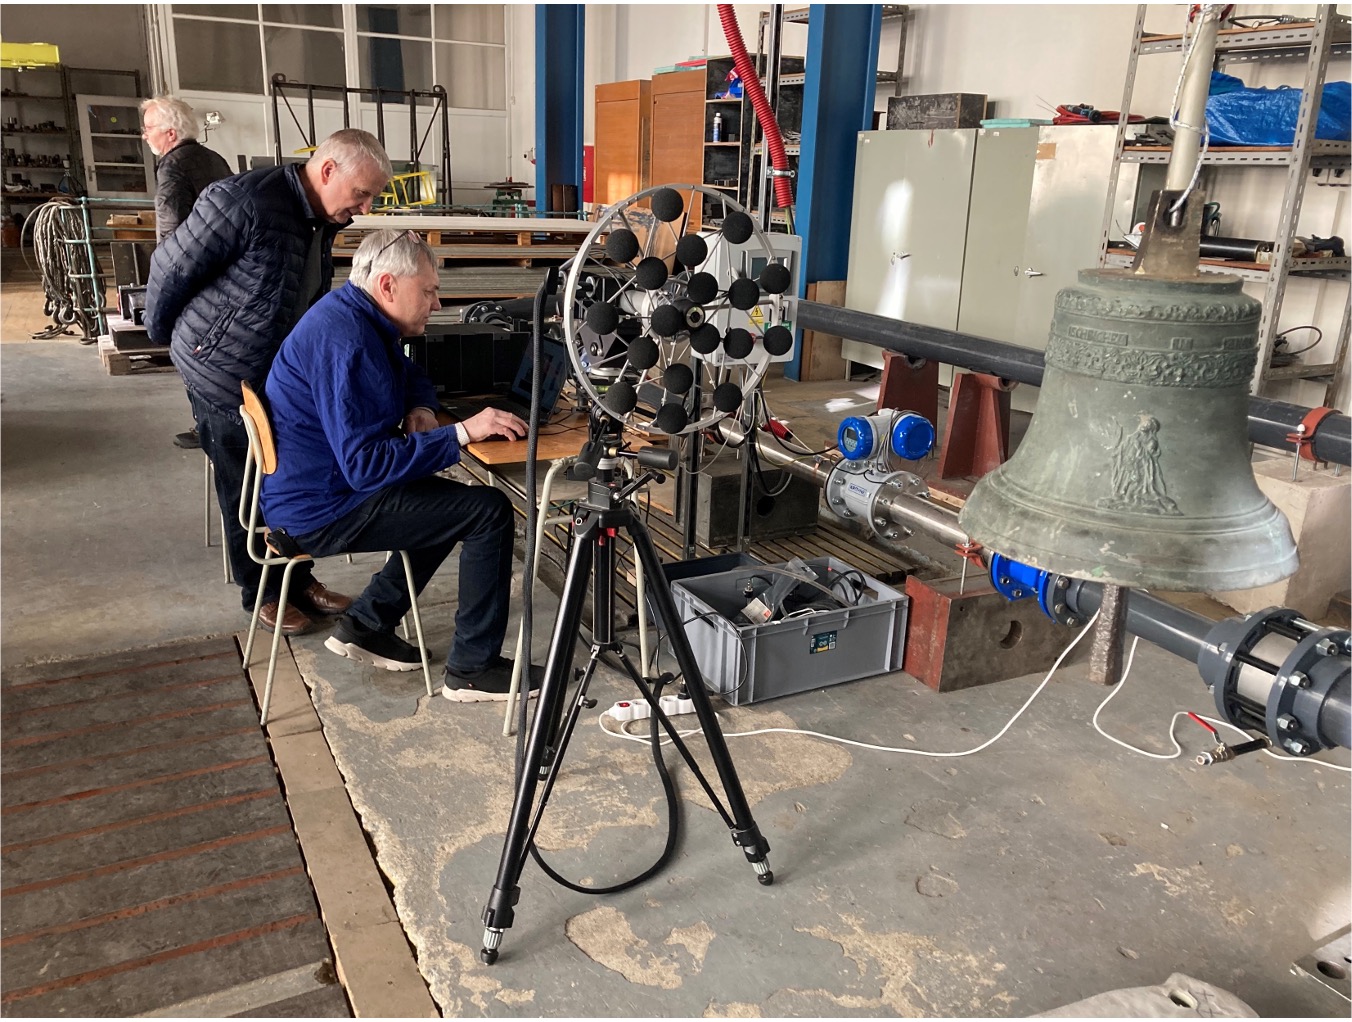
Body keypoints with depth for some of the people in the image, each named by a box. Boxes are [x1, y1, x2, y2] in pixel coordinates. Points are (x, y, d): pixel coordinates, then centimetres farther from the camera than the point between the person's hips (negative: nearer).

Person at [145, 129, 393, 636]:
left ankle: (299, 580, 27)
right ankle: (262, 593, 22)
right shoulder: (244, 203, -25)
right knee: (247, 491, 6)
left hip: (282, 373, 7)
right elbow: (171, 267, -15)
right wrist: (163, 333, -1)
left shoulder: (321, 219, 2)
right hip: (225, 374, -7)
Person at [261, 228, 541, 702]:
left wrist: (420, 408, 0)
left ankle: (365, 624, 22)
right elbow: (365, 463, -31)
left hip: (322, 487, 11)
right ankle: (473, 668, -2)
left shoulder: (353, 317, 7)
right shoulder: (345, 341, -25)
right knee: (490, 511, -12)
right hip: (322, 512, -10)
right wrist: (462, 432, -27)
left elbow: (413, 376, 23)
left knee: (453, 502, 23)